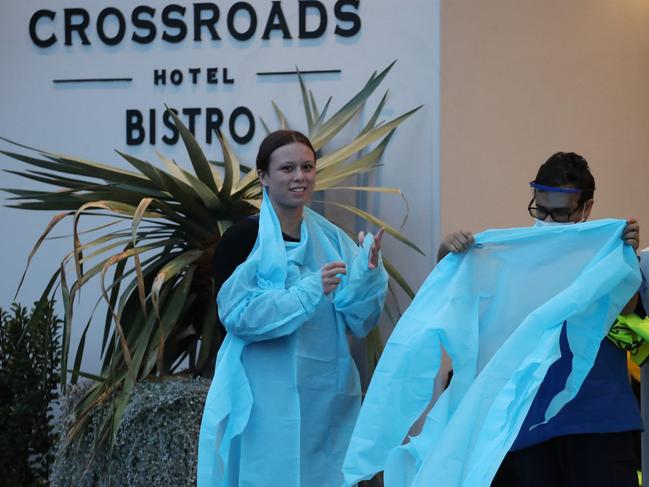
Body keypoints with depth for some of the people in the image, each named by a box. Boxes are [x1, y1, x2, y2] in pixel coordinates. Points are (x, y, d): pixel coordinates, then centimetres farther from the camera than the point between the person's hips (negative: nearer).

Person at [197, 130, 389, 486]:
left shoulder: (331, 238, 9)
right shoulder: (242, 238, -5)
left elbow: (358, 321, 6)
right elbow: (238, 315, -15)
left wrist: (367, 274, -12)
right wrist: (310, 291, -23)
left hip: (327, 397, 5)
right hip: (265, 400, -5)